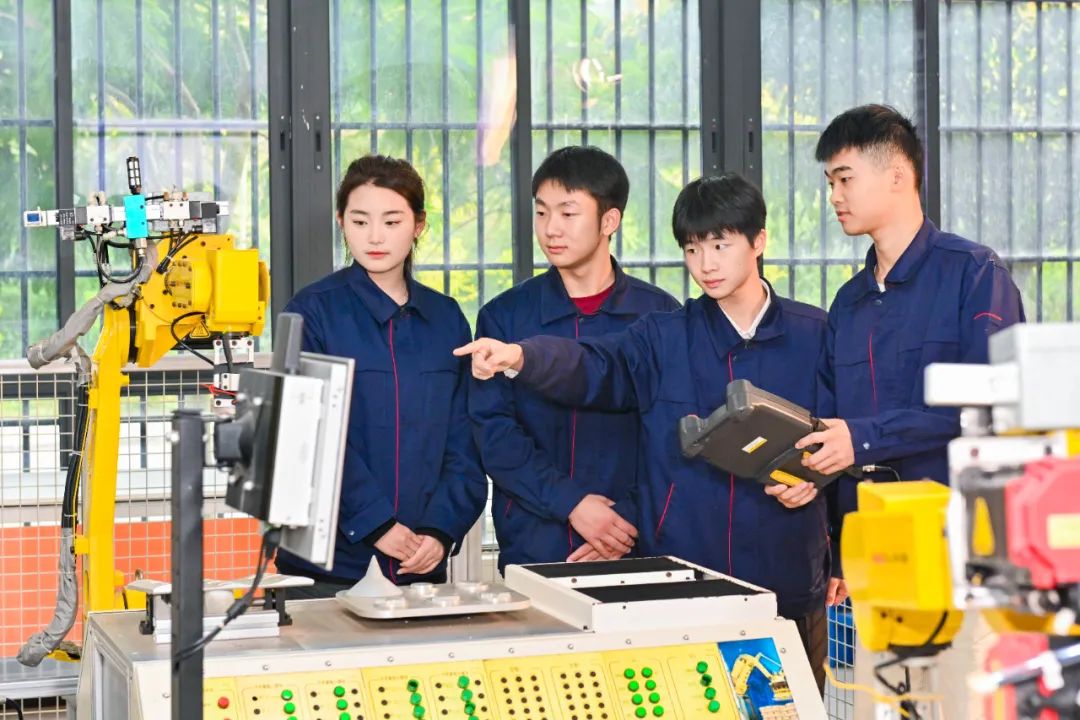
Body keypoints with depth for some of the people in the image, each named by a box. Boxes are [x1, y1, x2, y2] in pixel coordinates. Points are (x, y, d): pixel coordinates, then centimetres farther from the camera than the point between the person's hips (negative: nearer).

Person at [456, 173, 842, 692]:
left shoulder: (815, 335, 4)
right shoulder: (665, 339, 3)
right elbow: (593, 367, -13)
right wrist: (521, 357, -32)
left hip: (788, 586, 0)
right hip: (679, 583, 0)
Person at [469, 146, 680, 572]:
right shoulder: (505, 316, 3)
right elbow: (492, 431, -4)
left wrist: (629, 525, -13)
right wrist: (571, 504, -16)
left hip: (635, 549, 0)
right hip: (532, 547, 0)